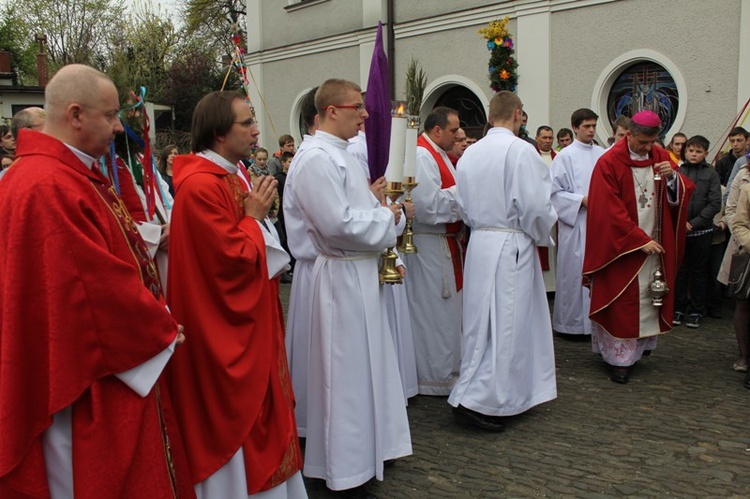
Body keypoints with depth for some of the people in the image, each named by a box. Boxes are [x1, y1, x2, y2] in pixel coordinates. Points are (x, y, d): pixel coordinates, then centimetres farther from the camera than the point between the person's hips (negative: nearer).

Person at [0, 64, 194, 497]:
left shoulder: (75, 174, 10)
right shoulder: (46, 188, -23)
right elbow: (98, 287, -24)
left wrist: (156, 321, 4)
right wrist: (161, 329, -10)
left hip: (115, 367, 10)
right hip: (91, 381, -10)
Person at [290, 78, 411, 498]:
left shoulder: (341, 154, 13)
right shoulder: (316, 158, -18)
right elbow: (338, 223, -26)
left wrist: (384, 207, 3)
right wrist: (387, 217, -12)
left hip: (362, 272, 10)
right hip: (342, 275, -10)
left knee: (367, 363, 18)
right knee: (347, 371, 2)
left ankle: (366, 447, 35)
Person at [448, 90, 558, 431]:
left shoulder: (469, 154, 8)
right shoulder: (521, 151, -13)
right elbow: (535, 206, -15)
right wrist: (543, 235, 2)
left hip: (479, 243, 7)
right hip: (511, 247, -7)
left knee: (485, 320, 14)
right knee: (506, 324, -1)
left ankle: (506, 393, 30)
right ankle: (477, 399, -2)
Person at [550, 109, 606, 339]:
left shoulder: (603, 154, 10)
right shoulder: (566, 156, -3)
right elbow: (555, 191, -6)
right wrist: (581, 200, -13)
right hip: (575, 223, -4)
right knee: (574, 272, 0)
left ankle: (594, 320, 19)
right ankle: (570, 323, 11)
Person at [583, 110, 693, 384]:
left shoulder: (661, 158, 7)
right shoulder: (609, 163, -9)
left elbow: (680, 198, 5)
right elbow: (610, 211, -13)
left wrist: (672, 177, -17)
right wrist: (640, 240, -16)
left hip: (655, 245, 5)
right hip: (621, 248, -5)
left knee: (651, 299, 8)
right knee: (622, 303, -1)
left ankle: (640, 347, 22)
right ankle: (619, 358, 8)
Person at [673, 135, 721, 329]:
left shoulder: (711, 174, 1)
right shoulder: (677, 172, 2)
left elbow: (715, 204, -5)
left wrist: (694, 223, -12)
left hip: (701, 231, 0)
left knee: (699, 271, 8)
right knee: (679, 270, 7)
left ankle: (696, 311, 18)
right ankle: (678, 308, 18)